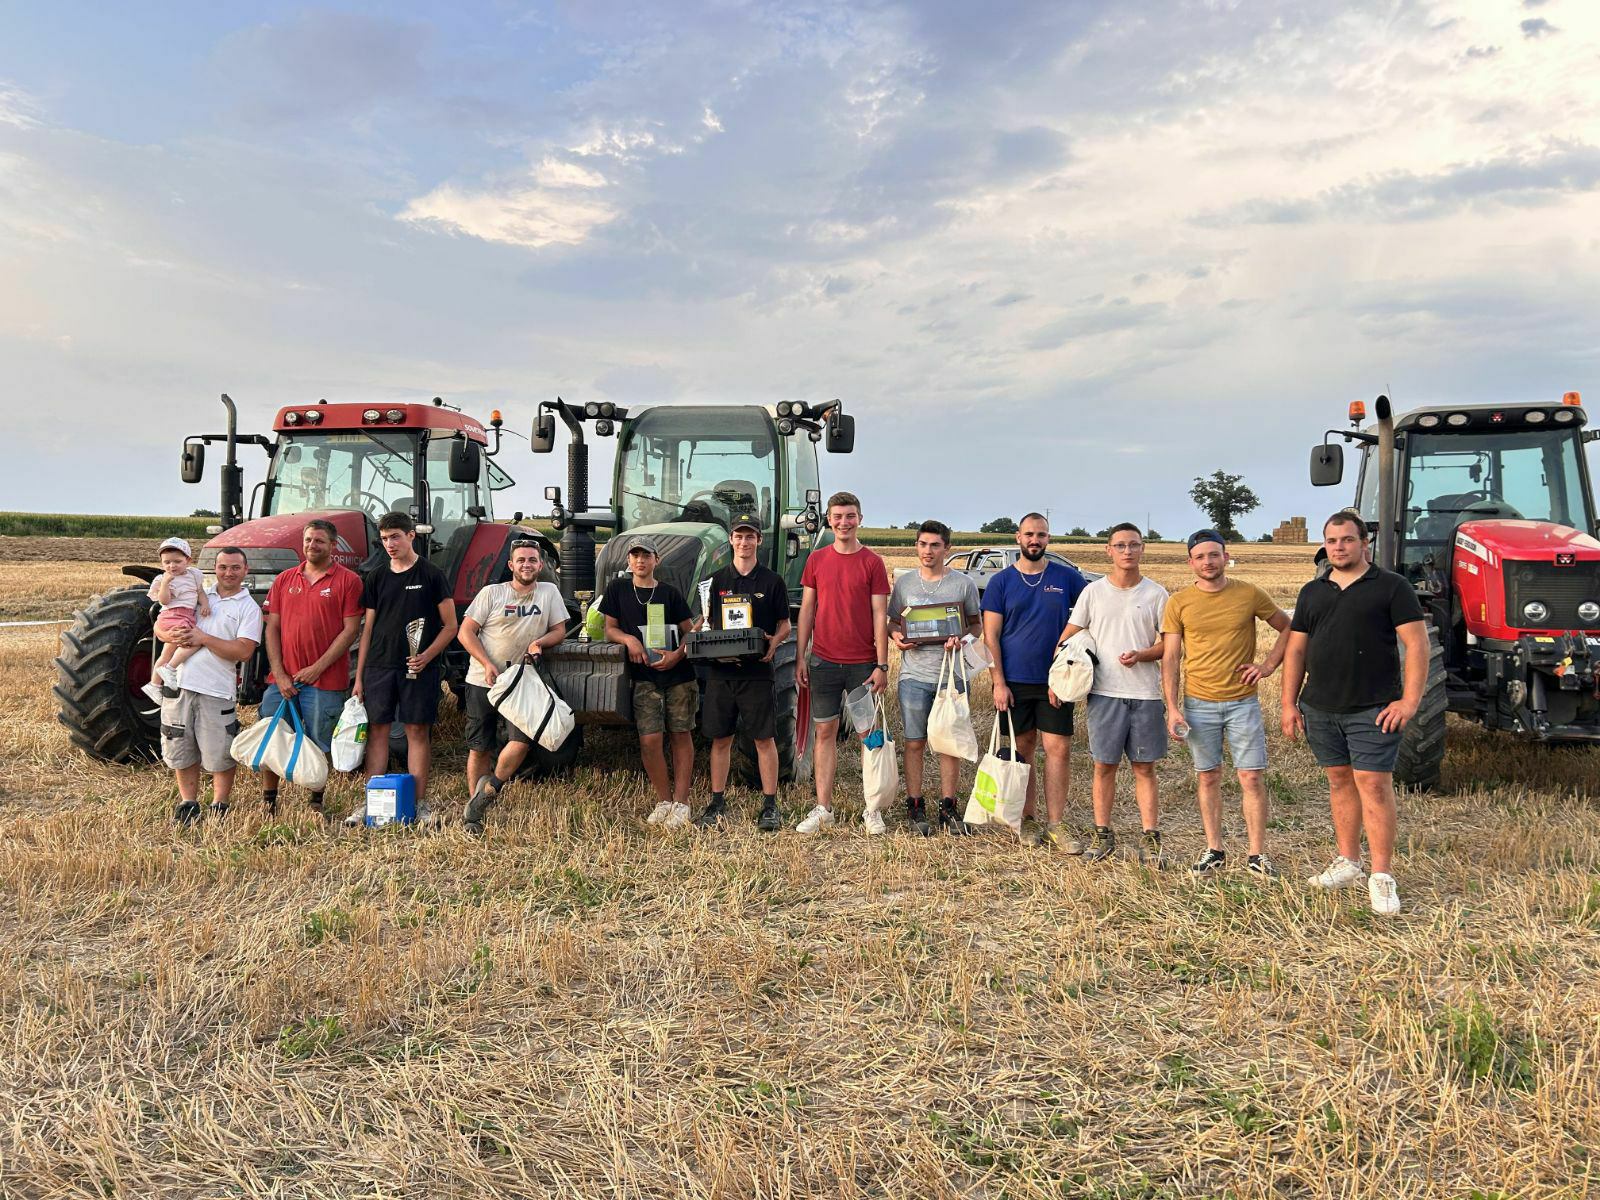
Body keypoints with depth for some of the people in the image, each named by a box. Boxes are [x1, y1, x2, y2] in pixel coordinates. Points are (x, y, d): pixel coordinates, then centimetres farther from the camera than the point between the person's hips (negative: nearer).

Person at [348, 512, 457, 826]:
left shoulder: (431, 575, -1)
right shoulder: (376, 577, 10)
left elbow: (450, 626, -1)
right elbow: (368, 627, 13)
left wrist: (427, 656, -16)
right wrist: (358, 676, 8)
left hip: (418, 667, -3)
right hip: (379, 666, 3)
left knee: (418, 731, 0)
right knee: (377, 731, 5)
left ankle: (419, 804, 7)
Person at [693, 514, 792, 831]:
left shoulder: (771, 581, 4)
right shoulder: (717, 580, 9)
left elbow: (785, 626, 7)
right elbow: (707, 626, 13)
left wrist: (774, 642, -14)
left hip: (757, 670, -2)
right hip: (720, 670, 2)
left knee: (764, 737, 1)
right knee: (720, 738, 8)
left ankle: (770, 807, 8)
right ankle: (717, 805, 18)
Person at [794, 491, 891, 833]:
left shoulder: (872, 563, -2)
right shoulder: (817, 560, 6)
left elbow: (880, 616, -4)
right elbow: (807, 610, 9)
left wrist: (882, 665, -8)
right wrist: (800, 657, 5)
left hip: (863, 664, -2)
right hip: (823, 661, 2)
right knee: (824, 732, 6)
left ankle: (872, 809, 13)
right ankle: (823, 809, 13)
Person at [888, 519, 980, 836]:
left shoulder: (964, 583, 3)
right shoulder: (904, 583, 6)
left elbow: (977, 624, 8)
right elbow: (891, 621, 13)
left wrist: (962, 638, -13)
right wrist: (896, 636, -10)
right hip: (914, 675, 0)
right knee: (915, 744, 5)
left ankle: (948, 807, 18)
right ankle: (915, 806, 16)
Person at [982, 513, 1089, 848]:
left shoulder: (1066, 577, 3)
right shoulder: (1001, 582, 1)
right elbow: (991, 636, -1)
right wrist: (998, 682, -8)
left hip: (1054, 681, 1)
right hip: (1014, 681, 0)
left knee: (1059, 749, -3)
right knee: (1022, 749, 8)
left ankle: (1054, 826, 5)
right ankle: (1027, 820, 19)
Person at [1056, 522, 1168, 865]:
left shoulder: (1156, 594, 4)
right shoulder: (1093, 592, 5)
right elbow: (1068, 638, 8)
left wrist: (1142, 655, -14)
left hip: (1145, 693, 0)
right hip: (1104, 693, 0)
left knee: (1144, 768, 5)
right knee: (1104, 766, 6)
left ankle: (1150, 839, 11)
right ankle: (1102, 835, 17)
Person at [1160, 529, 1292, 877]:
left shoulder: (1249, 594, -2)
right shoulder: (1179, 603, -1)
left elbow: (1288, 628, 11)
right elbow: (1170, 659, -1)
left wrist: (1269, 665, -1)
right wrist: (1172, 708, -7)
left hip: (1242, 702, 0)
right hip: (1199, 704, 1)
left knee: (1252, 778, 0)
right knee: (1208, 778, 9)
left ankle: (1258, 854, 11)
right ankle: (1214, 851, 20)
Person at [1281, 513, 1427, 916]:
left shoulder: (1391, 587, -2)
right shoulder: (1312, 592, 13)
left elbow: (1417, 644, -6)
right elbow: (1296, 650, 14)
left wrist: (1409, 701, -13)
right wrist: (1289, 704, 8)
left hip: (1373, 708, -5)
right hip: (1320, 708, 5)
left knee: (1374, 784, -7)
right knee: (1339, 781, 13)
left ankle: (1382, 876, 0)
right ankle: (1348, 863, 24)